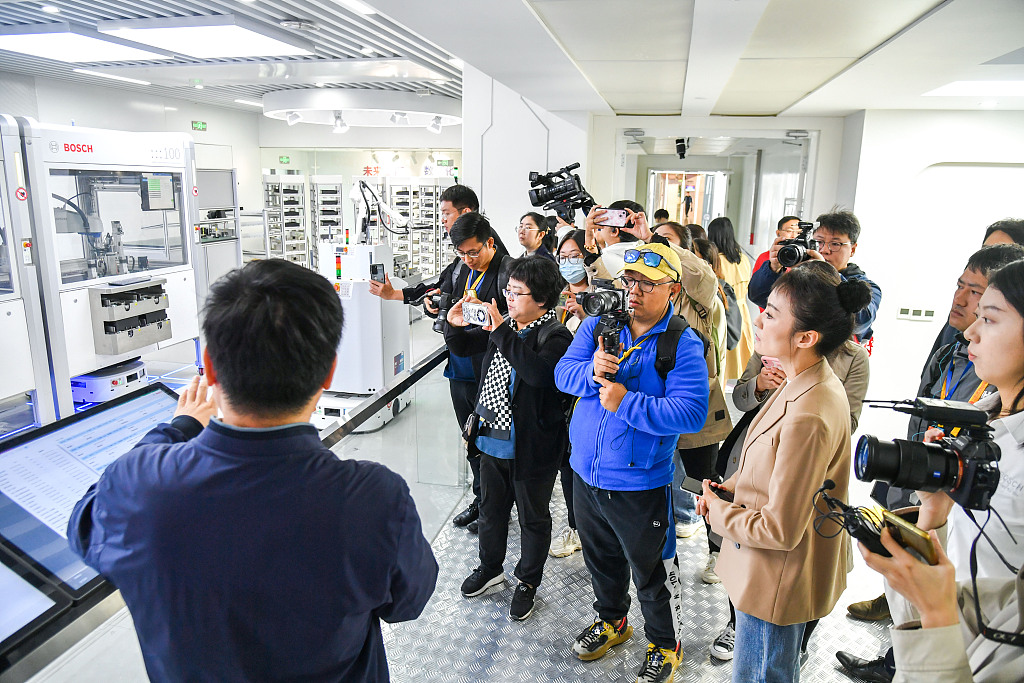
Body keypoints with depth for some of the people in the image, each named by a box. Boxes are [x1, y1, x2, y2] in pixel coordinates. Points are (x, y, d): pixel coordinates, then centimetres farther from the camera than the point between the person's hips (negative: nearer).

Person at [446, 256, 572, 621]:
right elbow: (465, 348, 14)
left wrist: (502, 332, -35)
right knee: (491, 509, 25)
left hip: (531, 449, -7)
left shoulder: (554, 336, -19)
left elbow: (539, 372, -39)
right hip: (492, 441, 7)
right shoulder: (504, 325, 1)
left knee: (533, 519, 15)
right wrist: (454, 326, -8)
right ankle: (490, 567, 48)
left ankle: (527, 582, 36)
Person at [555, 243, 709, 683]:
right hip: (586, 474, 5)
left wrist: (626, 403, -27)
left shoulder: (683, 345, -15)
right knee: (601, 558, 25)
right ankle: (611, 620, 52)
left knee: (652, 573, 14)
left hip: (641, 485, -4)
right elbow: (563, 373, -4)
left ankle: (665, 645, 40)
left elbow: (691, 413, -23)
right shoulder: (597, 326, 0)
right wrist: (592, 372, -26)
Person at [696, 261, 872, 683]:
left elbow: (780, 530, -27)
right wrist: (730, 487, 0)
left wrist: (719, 512, -12)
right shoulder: (810, 384, -2)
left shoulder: (807, 418, -34)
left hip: (778, 582, -9)